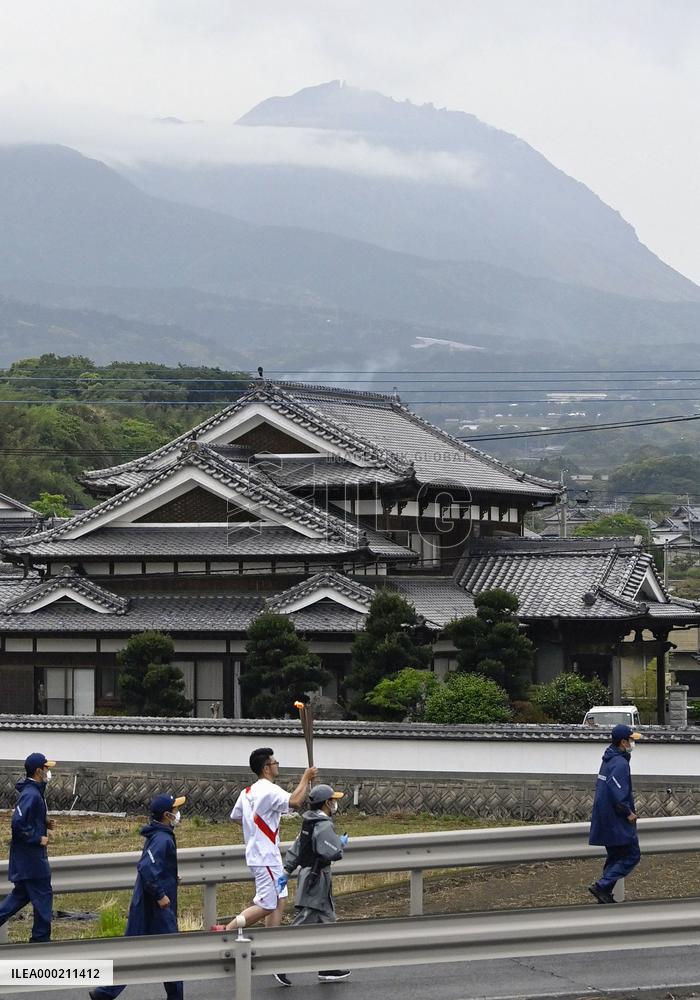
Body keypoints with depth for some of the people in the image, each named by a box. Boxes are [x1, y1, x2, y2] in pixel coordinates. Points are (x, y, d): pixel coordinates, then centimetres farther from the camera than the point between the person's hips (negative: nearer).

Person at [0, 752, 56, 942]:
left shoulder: (35, 792, 11)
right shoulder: (31, 795, -21)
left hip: (29, 855, 10)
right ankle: (41, 937, 7)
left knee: (22, 894, 15)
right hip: (31, 856, -10)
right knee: (43, 894, -1)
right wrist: (39, 838, -19)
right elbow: (18, 824, -27)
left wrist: (45, 823, 9)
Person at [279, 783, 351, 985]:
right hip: (316, 879, -10)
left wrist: (286, 872, 14)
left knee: (326, 920, 14)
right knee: (304, 922, -11)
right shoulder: (324, 826, -17)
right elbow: (332, 853, -27)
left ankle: (328, 968, 18)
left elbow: (295, 849, 14)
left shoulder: (310, 824, 13)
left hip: (309, 876, 10)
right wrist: (342, 843, -7)